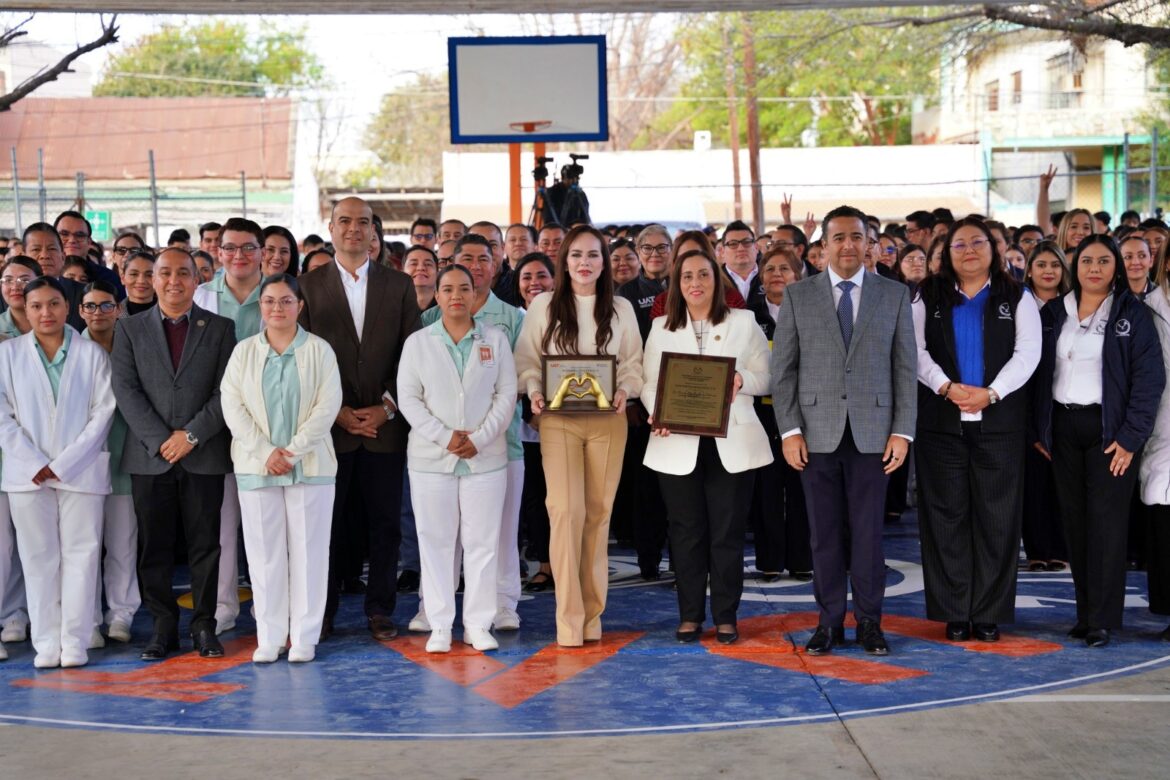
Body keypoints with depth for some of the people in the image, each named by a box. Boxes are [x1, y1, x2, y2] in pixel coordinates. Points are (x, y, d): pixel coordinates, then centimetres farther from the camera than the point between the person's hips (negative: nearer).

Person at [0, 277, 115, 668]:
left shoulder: (92, 353, 2)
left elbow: (103, 412, -2)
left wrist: (63, 464, -9)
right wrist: (34, 463, -9)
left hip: (80, 470, -1)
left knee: (80, 554, -1)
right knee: (38, 557, 2)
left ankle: (74, 641, 4)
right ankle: (46, 643, 7)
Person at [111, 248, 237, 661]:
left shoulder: (220, 328, 7)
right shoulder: (129, 328, 8)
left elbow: (226, 391, -1)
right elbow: (125, 389, -1)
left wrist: (192, 434, -11)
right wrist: (159, 440, -10)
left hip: (204, 455, -1)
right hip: (148, 455, 1)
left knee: (205, 544, 3)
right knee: (154, 547, 4)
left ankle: (204, 626, 10)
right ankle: (163, 626, 12)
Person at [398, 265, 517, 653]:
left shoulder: (496, 338, 6)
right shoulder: (418, 342, 5)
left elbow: (507, 393, 2)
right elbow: (408, 397, 0)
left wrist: (479, 438, -9)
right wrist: (444, 436, -12)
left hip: (485, 457, 0)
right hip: (431, 458, 0)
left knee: (482, 540, 2)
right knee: (436, 541, 2)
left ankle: (478, 624, 9)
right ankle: (440, 625, 8)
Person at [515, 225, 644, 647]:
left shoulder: (621, 309, 9)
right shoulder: (543, 305, 5)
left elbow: (633, 363, 10)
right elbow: (526, 359, 6)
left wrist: (624, 391, -9)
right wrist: (534, 391, -12)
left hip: (607, 421, 2)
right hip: (558, 419, -2)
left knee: (599, 513, 4)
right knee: (566, 510, -12)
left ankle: (592, 614, 13)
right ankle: (569, 618, -8)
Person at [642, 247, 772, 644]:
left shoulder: (744, 322, 7)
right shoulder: (661, 327, 11)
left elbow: (767, 376, 5)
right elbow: (648, 382, 7)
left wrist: (742, 381, -15)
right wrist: (657, 413, -12)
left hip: (731, 443, -1)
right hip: (678, 444, 1)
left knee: (728, 531, 1)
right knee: (686, 532, 4)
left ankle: (726, 617, 10)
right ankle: (690, 616, 14)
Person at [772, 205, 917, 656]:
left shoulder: (894, 295, 6)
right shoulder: (797, 296, 5)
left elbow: (905, 368, 5)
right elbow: (783, 368, 4)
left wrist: (903, 431, -2)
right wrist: (789, 429, -4)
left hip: (872, 432, 0)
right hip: (817, 432, 0)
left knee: (868, 531, 3)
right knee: (824, 532, 5)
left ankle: (869, 622, 13)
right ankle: (829, 622, 14)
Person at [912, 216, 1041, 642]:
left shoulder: (1017, 298, 9)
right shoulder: (928, 298, 10)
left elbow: (1028, 352, -2)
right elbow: (916, 350, 0)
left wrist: (990, 392, -14)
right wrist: (947, 387, -15)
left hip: (999, 420, 0)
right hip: (941, 420, 1)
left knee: (996, 517, -1)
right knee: (946, 515, 0)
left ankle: (989, 614, 6)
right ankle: (954, 614, 6)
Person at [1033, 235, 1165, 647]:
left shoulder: (1132, 314, -2)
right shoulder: (1053, 312, 9)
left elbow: (1150, 377, -7)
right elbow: (1040, 371, 10)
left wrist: (1130, 437, -13)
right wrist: (1039, 429, 2)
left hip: (1108, 427, -4)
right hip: (1064, 426, 4)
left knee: (1105, 519, -5)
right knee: (1074, 520, 5)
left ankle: (1102, 619, -1)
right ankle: (1085, 612, 12)